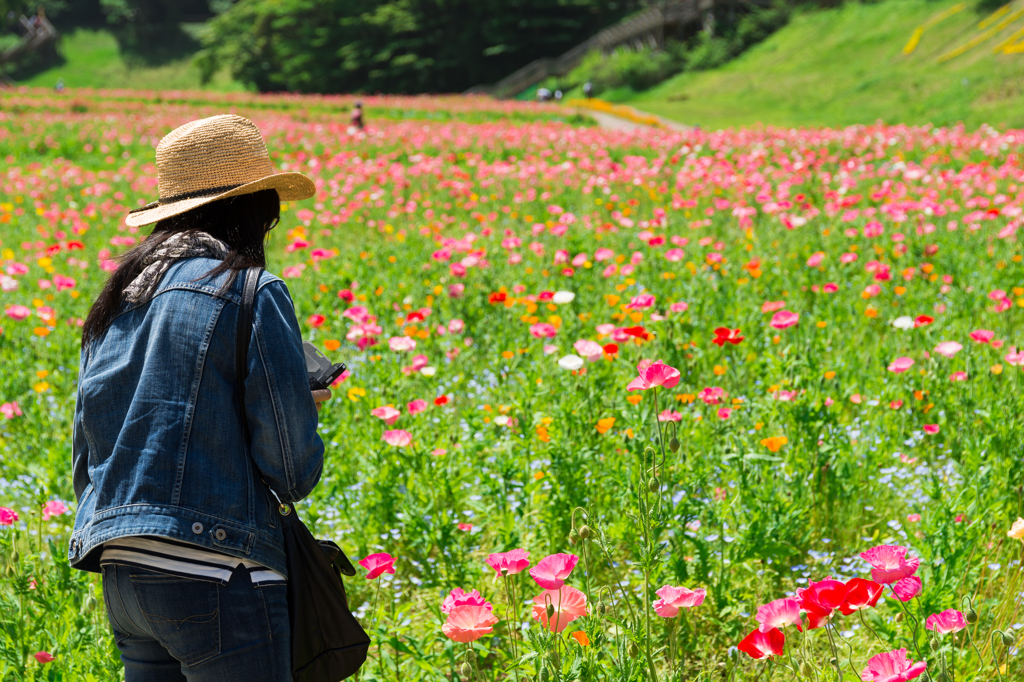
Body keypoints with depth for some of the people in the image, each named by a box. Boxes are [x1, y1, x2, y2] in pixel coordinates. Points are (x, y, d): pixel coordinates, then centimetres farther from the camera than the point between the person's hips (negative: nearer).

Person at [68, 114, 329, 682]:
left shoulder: (116, 301, 14)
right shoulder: (254, 294, -7)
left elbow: (85, 463, 17)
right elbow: (293, 471, -9)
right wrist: (303, 411, 11)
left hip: (119, 573, 7)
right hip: (213, 574, -7)